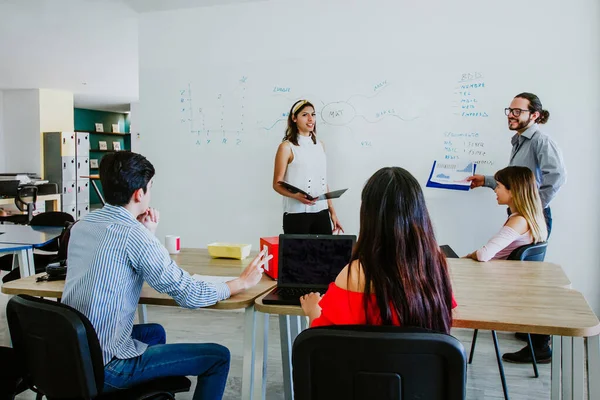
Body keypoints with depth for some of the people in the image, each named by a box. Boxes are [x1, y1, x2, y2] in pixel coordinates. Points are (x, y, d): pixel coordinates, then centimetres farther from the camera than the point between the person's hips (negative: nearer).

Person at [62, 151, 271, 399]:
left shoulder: (81, 226, 4)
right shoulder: (134, 234, -21)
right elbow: (189, 296, -17)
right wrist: (243, 282, -3)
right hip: (105, 366, -9)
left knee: (155, 332, 33)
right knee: (218, 357, -1)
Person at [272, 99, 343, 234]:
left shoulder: (319, 145, 12)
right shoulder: (287, 147, -5)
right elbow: (277, 184, -6)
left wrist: (332, 212, 14)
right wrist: (295, 195, -25)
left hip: (322, 213, 5)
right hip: (296, 214, -5)